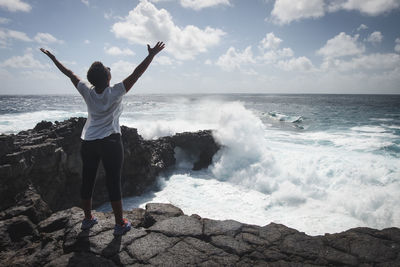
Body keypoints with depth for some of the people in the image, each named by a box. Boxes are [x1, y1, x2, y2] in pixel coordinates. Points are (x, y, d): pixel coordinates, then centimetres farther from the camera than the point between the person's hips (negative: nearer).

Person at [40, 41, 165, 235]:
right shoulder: (115, 93, -10)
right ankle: (120, 224, 11)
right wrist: (151, 55, -10)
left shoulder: (87, 93, 0)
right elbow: (137, 74, -12)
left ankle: (88, 219, 31)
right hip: (110, 142, -5)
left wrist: (52, 58, 26)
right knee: (113, 183, 1)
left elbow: (69, 73, 13)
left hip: (88, 142, 5)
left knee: (87, 181, 14)